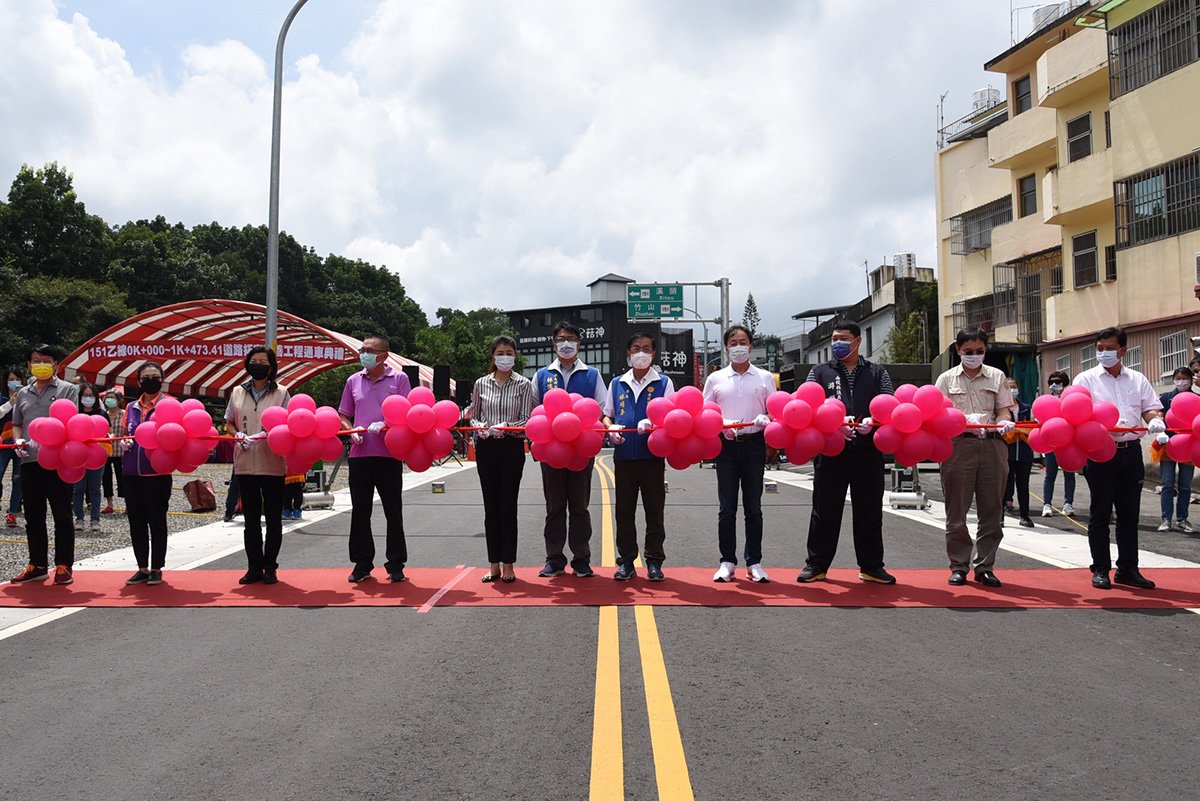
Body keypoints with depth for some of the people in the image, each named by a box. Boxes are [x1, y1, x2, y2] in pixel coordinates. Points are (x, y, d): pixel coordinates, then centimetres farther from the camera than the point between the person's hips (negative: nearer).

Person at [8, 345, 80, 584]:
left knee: (62, 515, 0)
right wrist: (18, 440, 2)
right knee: (33, 516, 10)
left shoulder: (68, 389, 4)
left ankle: (63, 566, 6)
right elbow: (17, 424, 23)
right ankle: (38, 565, 20)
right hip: (29, 461, 5)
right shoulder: (23, 393, 18)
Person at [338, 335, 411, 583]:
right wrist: (352, 431, -4)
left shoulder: (399, 378, 2)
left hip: (389, 454, -3)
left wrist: (385, 426, -20)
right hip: (359, 454, 3)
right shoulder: (354, 381, 12)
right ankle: (362, 563, 18)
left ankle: (396, 565, 12)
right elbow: (343, 416, 16)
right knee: (360, 511, 7)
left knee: (393, 511, 4)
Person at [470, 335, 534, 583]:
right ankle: (494, 565, 14)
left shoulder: (523, 384, 1)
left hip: (512, 448, -2)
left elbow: (526, 420, -3)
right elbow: (473, 416, 13)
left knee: (508, 506, -1)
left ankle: (508, 565, 8)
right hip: (486, 448, 2)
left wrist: (504, 427, -20)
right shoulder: (481, 384, 7)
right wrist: (480, 427, -8)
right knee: (491, 506, 6)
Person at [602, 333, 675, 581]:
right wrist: (610, 428, -5)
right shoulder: (617, 384, 13)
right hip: (624, 455, 2)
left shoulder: (663, 383, 6)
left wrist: (653, 424, -19)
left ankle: (654, 561, 12)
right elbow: (607, 414, 17)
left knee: (654, 510, 3)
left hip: (653, 454, -2)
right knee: (624, 510, 6)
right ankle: (626, 561, 14)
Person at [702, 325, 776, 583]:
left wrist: (765, 419, -14)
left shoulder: (765, 377, 9)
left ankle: (754, 562, 11)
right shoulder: (715, 378, 8)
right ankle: (727, 561, 9)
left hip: (754, 445, 0)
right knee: (727, 508, 2)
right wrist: (723, 425, -10)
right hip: (726, 445, 0)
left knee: (753, 507, 4)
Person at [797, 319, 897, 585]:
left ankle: (871, 567, 17)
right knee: (825, 510, 4)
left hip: (868, 452, 1)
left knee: (869, 511, 6)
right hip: (830, 452, -1)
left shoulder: (877, 373, 14)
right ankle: (816, 564, 13)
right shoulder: (820, 372, 12)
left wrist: (873, 421, -18)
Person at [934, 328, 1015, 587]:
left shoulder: (996, 376, 13)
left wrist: (1003, 421, -16)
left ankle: (984, 566, 13)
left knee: (991, 509, 3)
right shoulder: (947, 379, 8)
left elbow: (1004, 410, 7)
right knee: (957, 510, 1)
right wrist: (966, 419, -19)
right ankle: (959, 566, 10)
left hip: (992, 445, 2)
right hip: (958, 444, -2)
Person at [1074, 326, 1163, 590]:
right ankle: (1100, 570, 8)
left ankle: (1127, 569, 15)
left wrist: (1155, 419, -14)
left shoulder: (1137, 380, 15)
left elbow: (1151, 407, 10)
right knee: (1100, 513, 1)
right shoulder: (1086, 379, 3)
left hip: (1130, 452, 4)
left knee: (1129, 514, 7)